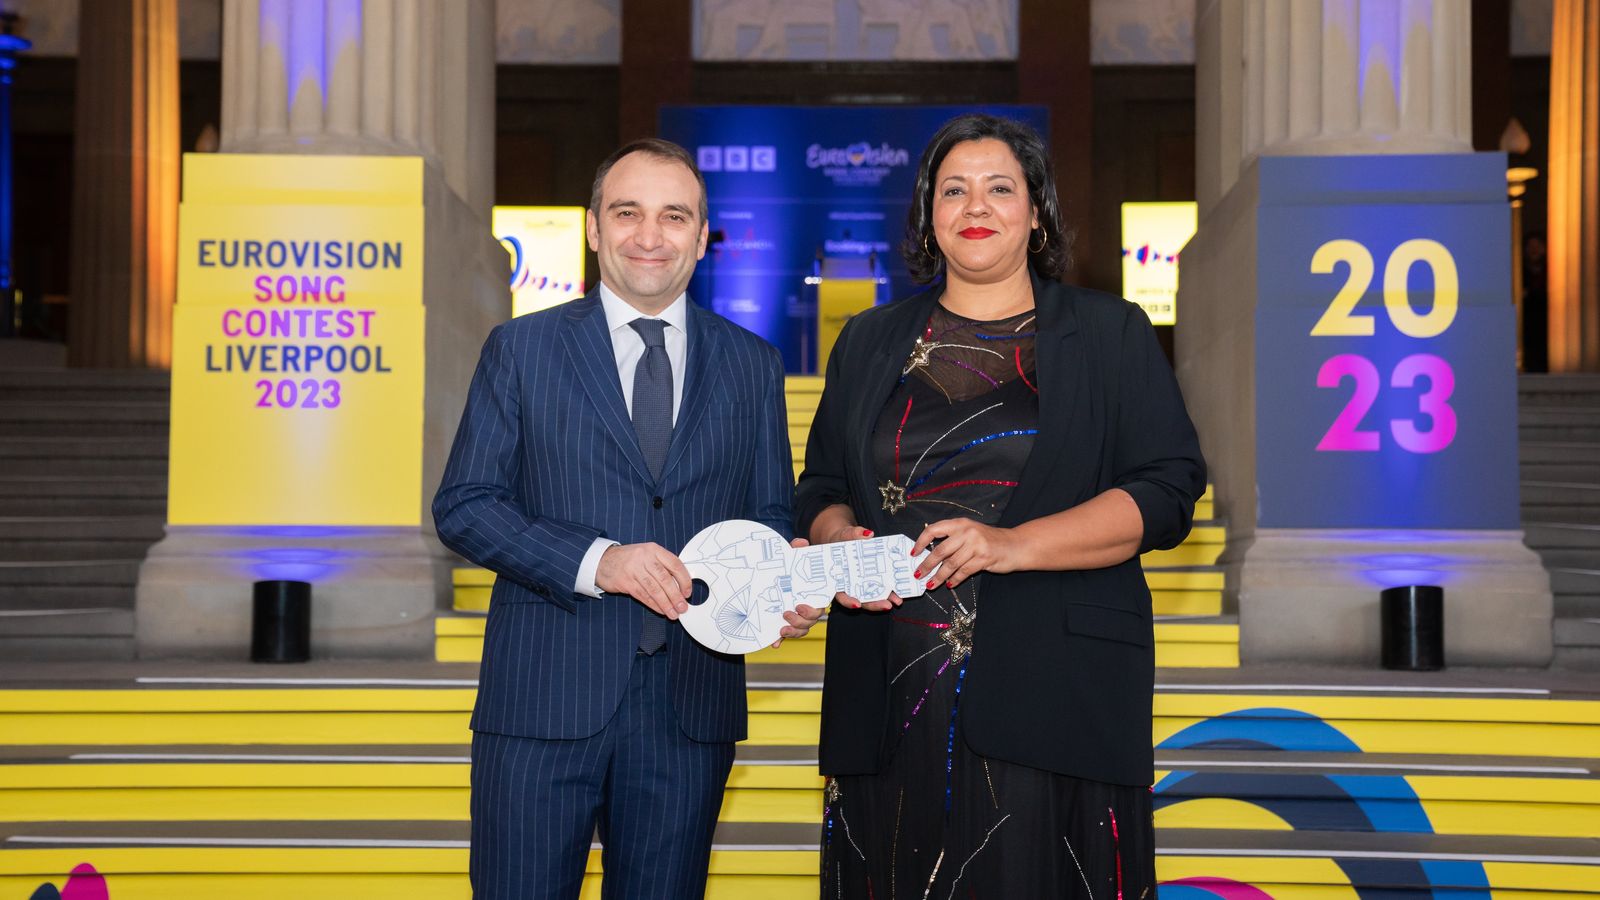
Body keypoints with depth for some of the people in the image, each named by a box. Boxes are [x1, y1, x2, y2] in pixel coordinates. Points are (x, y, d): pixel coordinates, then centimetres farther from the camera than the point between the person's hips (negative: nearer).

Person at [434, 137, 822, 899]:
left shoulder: (752, 365, 10)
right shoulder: (519, 349, 3)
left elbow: (769, 513, 12)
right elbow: (462, 506, -2)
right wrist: (594, 561, -16)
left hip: (690, 709, 2)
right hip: (543, 699, -2)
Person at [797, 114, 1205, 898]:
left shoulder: (1111, 335, 6)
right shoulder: (871, 343, 16)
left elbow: (1169, 489, -3)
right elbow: (820, 487, 19)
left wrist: (1014, 546, -16)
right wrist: (840, 539, -6)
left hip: (1055, 696, -2)